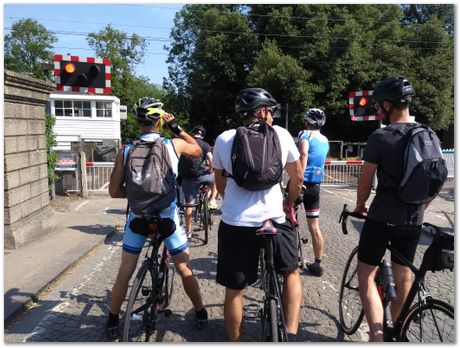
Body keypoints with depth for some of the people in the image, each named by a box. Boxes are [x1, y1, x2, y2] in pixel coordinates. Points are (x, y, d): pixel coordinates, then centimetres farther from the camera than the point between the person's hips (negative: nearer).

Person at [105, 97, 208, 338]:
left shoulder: (126, 151, -5)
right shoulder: (174, 144, -7)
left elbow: (114, 192, -3)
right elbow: (197, 149, 15)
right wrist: (176, 127, 12)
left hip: (138, 217, 1)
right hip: (167, 216, -1)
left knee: (125, 273, 15)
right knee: (185, 269, 15)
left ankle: (112, 322, 28)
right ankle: (200, 314, 30)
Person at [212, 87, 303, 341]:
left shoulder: (224, 139, 5)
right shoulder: (281, 134, 1)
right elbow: (297, 176, 10)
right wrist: (289, 203, 27)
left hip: (234, 223, 1)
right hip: (273, 220, -1)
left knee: (234, 290, 14)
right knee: (292, 272, 24)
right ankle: (291, 334, 17)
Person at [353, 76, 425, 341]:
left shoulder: (380, 137, -15)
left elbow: (365, 181, -8)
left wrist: (360, 206, 10)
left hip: (382, 218, -6)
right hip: (414, 221, 6)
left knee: (366, 276, 5)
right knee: (404, 278, 19)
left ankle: (377, 336, -3)